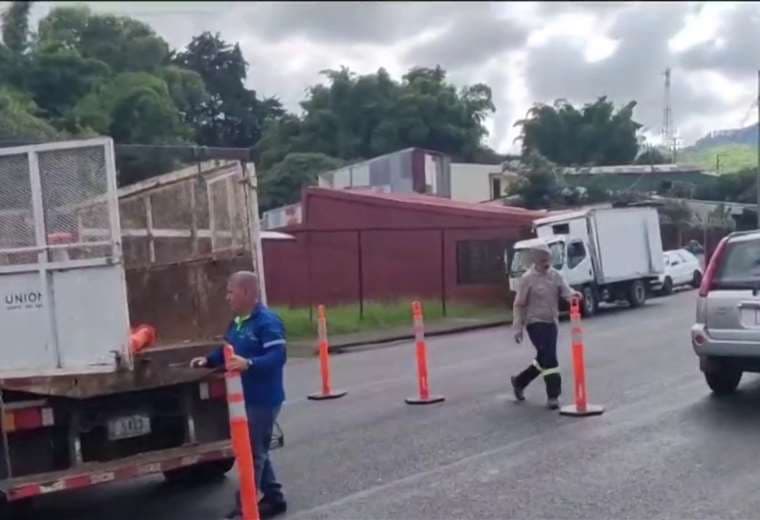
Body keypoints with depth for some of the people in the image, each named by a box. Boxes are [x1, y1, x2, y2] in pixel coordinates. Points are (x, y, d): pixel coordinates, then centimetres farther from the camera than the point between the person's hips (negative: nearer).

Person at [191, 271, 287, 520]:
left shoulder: (267, 322, -19)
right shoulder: (237, 322, 12)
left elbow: (278, 356, -27)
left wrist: (249, 364, -40)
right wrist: (209, 360, 6)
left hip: (263, 400, -10)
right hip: (244, 398, 10)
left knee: (252, 453, -3)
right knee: (256, 451, 17)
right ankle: (273, 498, 30)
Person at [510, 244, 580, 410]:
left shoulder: (555, 275, 5)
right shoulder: (527, 279, -10)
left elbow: (565, 290, -6)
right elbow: (519, 305, -7)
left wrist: (573, 295, -31)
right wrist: (518, 328, -10)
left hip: (551, 322, 6)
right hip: (535, 323, -6)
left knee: (544, 358, 14)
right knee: (549, 358, -13)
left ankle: (519, 381, 35)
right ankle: (553, 395, -4)